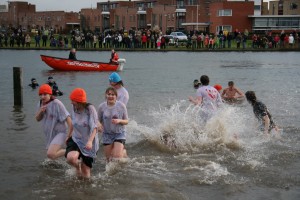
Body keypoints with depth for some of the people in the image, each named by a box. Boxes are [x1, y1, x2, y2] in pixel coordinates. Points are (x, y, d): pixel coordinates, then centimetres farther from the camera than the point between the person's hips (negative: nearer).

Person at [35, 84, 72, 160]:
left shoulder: (56, 103, -21)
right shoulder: (41, 103, 3)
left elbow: (67, 118, -22)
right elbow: (37, 119, 8)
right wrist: (40, 111, -13)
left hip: (61, 132, -9)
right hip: (50, 134, 9)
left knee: (50, 154, -26)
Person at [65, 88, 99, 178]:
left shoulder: (90, 109, -18)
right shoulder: (74, 109, -3)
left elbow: (94, 127, -21)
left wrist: (90, 141, -36)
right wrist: (69, 136, 25)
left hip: (89, 144, -3)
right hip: (76, 140, 3)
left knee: (85, 173, 3)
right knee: (70, 158, -29)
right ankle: (78, 166, 6)